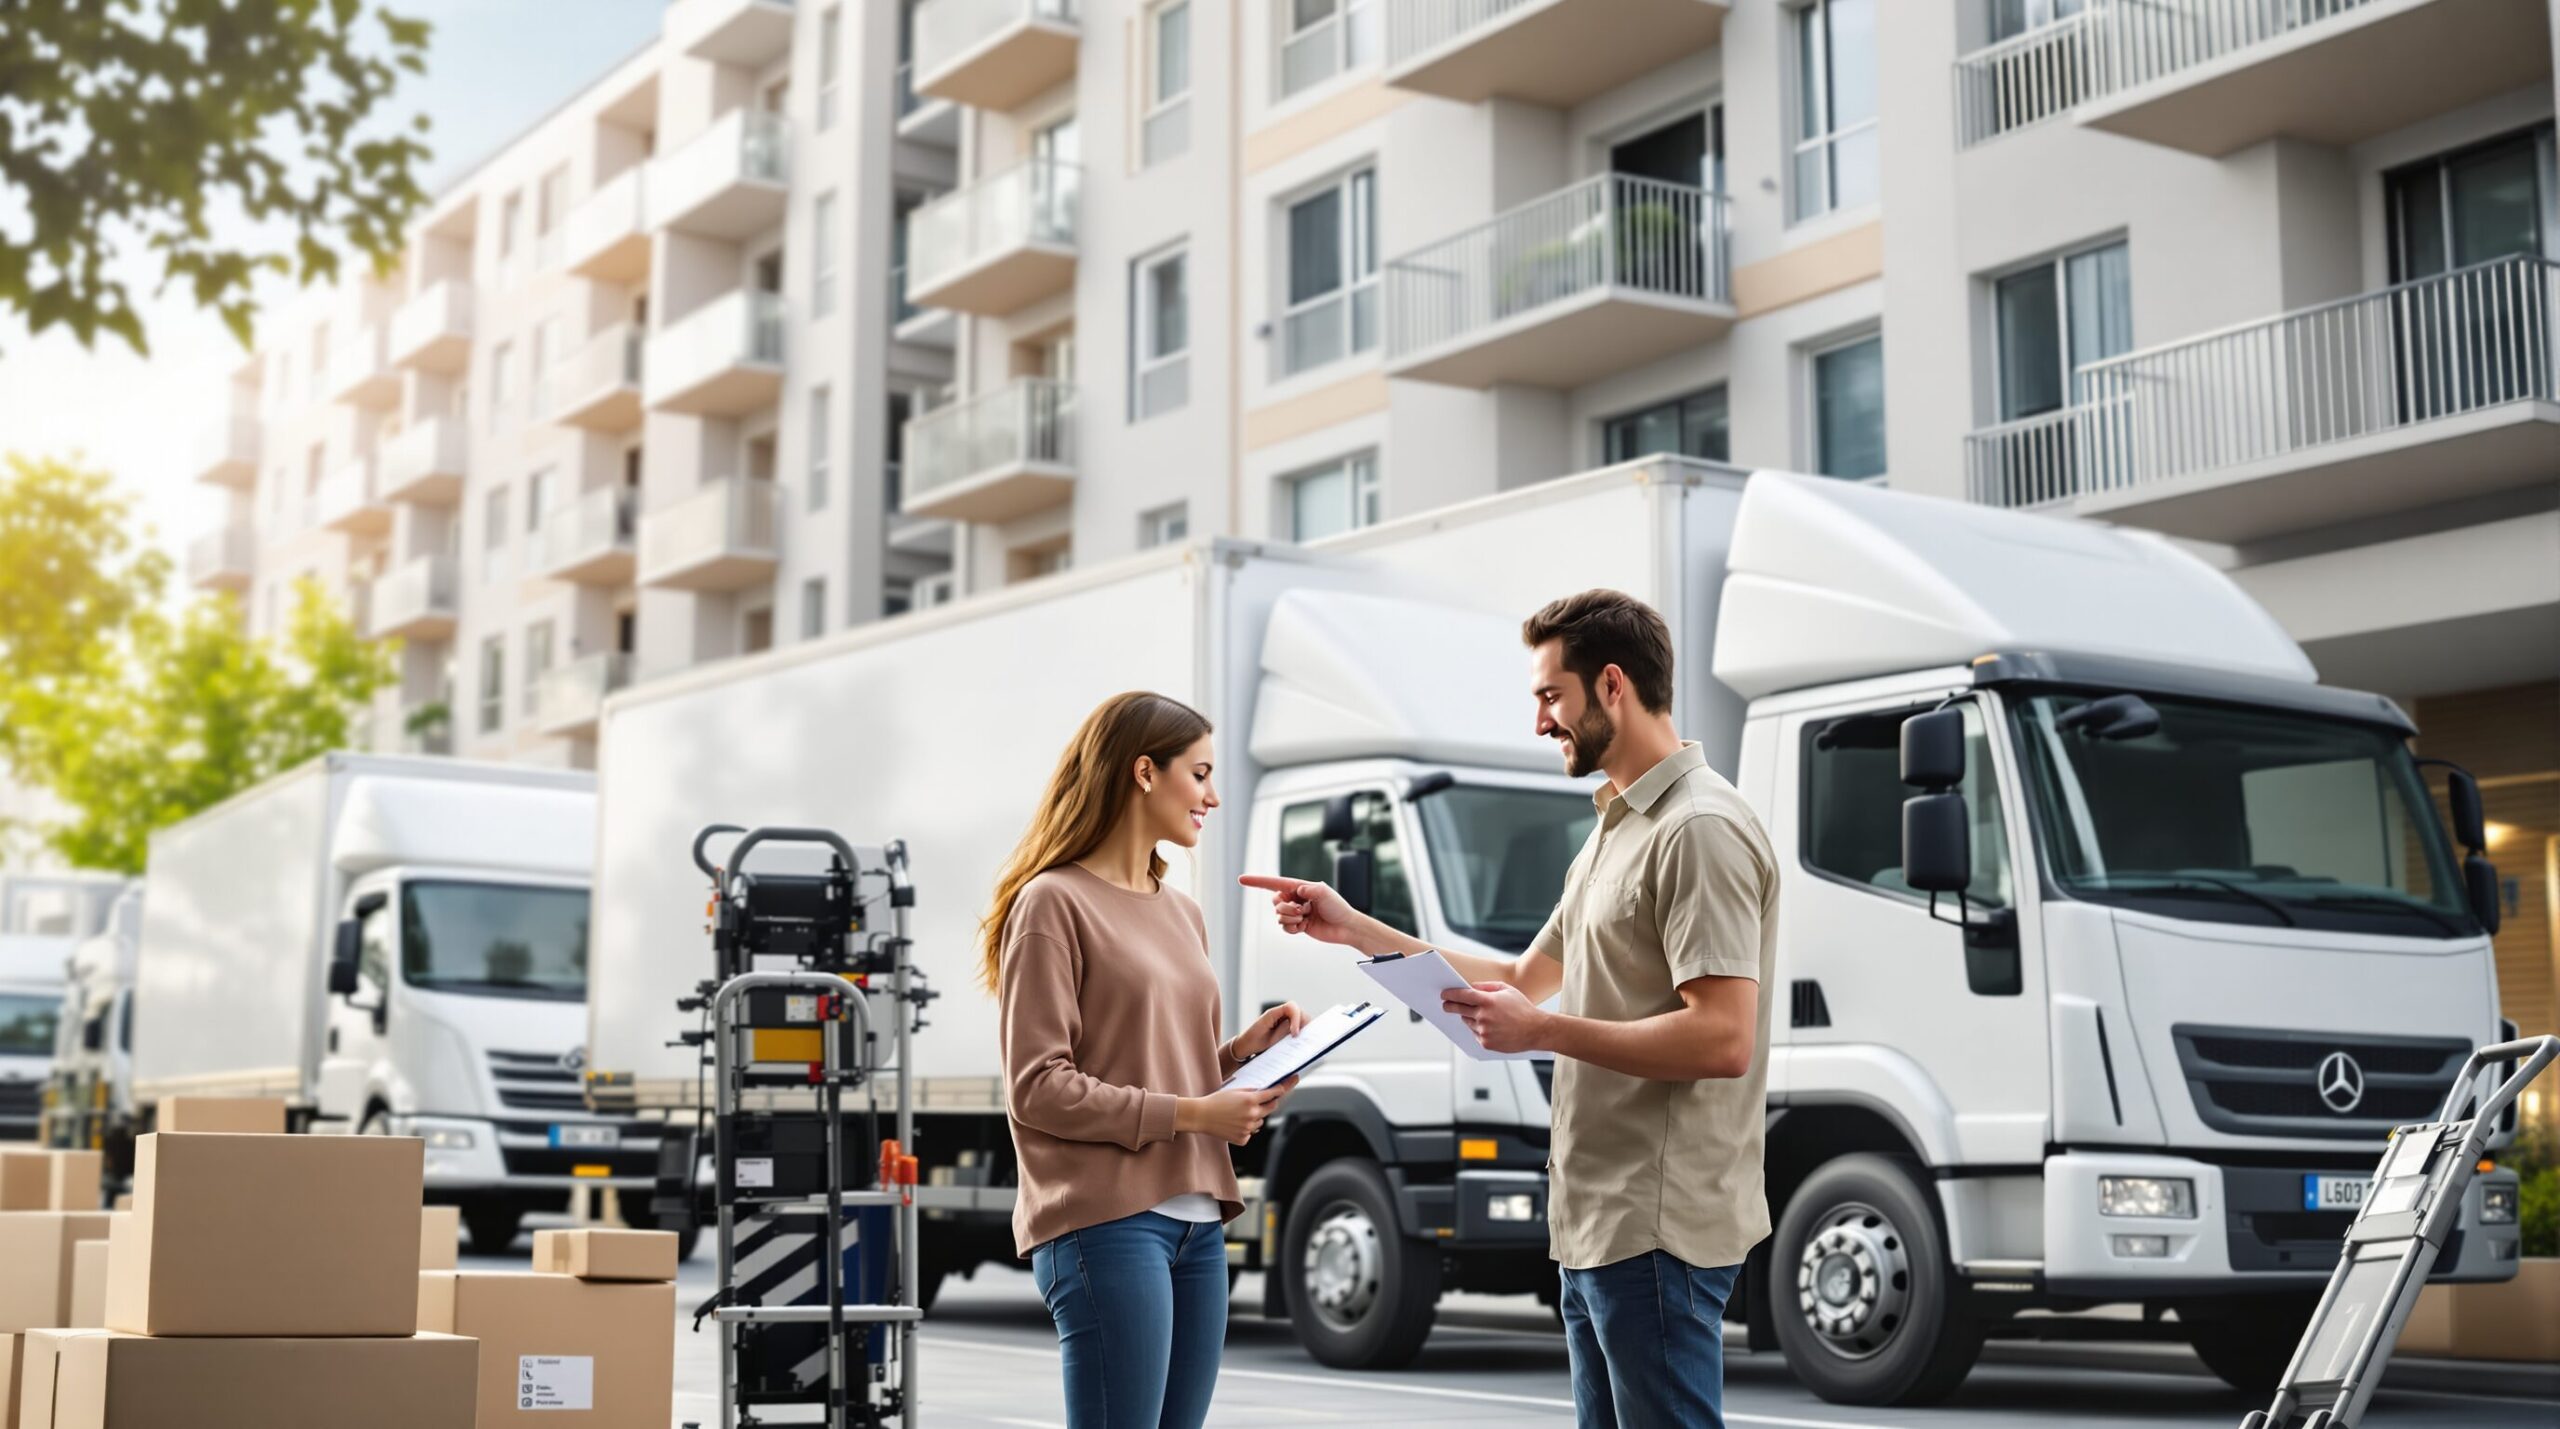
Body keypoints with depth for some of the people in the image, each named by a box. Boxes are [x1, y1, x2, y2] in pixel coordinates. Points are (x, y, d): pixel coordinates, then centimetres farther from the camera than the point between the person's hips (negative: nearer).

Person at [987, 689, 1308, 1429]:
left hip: (1197, 1221, 8)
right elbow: (1038, 1088, -12)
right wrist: (1189, 1115, -14)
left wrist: (1242, 1051, 4)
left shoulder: (1181, 913, 19)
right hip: (1105, 1222, -8)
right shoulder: (1053, 903, -6)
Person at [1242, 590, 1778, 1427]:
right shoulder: (1616, 830, 18)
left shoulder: (1699, 830, -15)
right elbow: (1525, 981, 23)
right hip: (1599, 1225, 10)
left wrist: (1543, 1032, -20)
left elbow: (1724, 1039, -23)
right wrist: (1352, 929, 18)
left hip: (1657, 1229, -10)